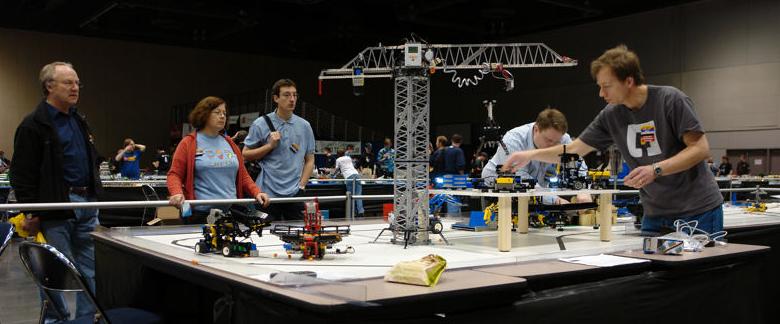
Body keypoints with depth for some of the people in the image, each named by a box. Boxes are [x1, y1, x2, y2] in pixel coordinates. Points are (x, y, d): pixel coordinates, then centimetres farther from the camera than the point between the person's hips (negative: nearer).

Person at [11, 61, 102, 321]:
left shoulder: (79, 120, 17)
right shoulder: (34, 125, -7)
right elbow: (22, 175, -10)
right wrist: (31, 213, -13)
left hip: (87, 204, 7)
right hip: (55, 207, -7)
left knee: (90, 270, 9)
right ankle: (56, 318, 17)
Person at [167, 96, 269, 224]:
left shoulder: (230, 143, 14)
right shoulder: (188, 143, 2)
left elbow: (242, 175, 17)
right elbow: (174, 174, -1)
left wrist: (256, 192, 1)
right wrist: (177, 193, -20)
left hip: (231, 212, 4)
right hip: (200, 213, -4)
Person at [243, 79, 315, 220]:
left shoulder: (304, 126, 7)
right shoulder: (261, 124, -1)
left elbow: (309, 159, 11)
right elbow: (245, 154, 1)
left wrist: (302, 185, 0)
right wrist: (270, 145, -12)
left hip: (295, 194, 3)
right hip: (267, 194, -2)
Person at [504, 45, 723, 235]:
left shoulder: (670, 100, -13)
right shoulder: (611, 115, 1)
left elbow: (700, 149, -15)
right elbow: (574, 150, 7)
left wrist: (655, 170, -26)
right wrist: (532, 154, -6)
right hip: (655, 215, 5)